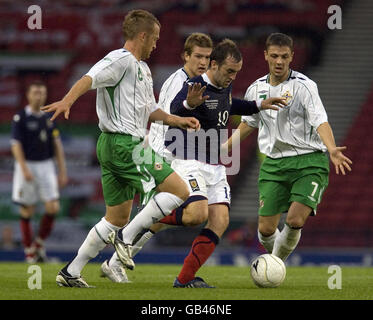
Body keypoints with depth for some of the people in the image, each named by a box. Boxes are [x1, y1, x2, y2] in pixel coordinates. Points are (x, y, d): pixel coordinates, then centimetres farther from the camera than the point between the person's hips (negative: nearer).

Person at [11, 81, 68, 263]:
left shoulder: (48, 119, 9)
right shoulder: (20, 118, -5)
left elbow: (57, 146, 11)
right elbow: (16, 145, -12)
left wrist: (62, 172, 7)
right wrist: (24, 169, -23)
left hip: (46, 166, 4)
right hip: (27, 166, -4)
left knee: (53, 207, -9)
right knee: (27, 210, 0)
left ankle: (39, 243, 10)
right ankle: (29, 251, 10)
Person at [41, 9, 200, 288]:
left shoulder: (142, 69, 23)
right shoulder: (122, 59, -8)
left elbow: (150, 110, 32)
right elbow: (91, 78, -25)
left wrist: (178, 120, 21)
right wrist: (68, 100, -42)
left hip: (113, 148, 10)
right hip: (124, 143, -10)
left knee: (117, 218, 12)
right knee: (179, 191, -12)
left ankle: (70, 273, 12)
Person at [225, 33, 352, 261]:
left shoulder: (303, 86, -9)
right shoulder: (256, 89, 7)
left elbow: (321, 122, -20)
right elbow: (248, 124, 25)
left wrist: (332, 150, -39)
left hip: (309, 161, -4)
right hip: (274, 163, 4)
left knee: (295, 221, -20)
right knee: (266, 229, -4)